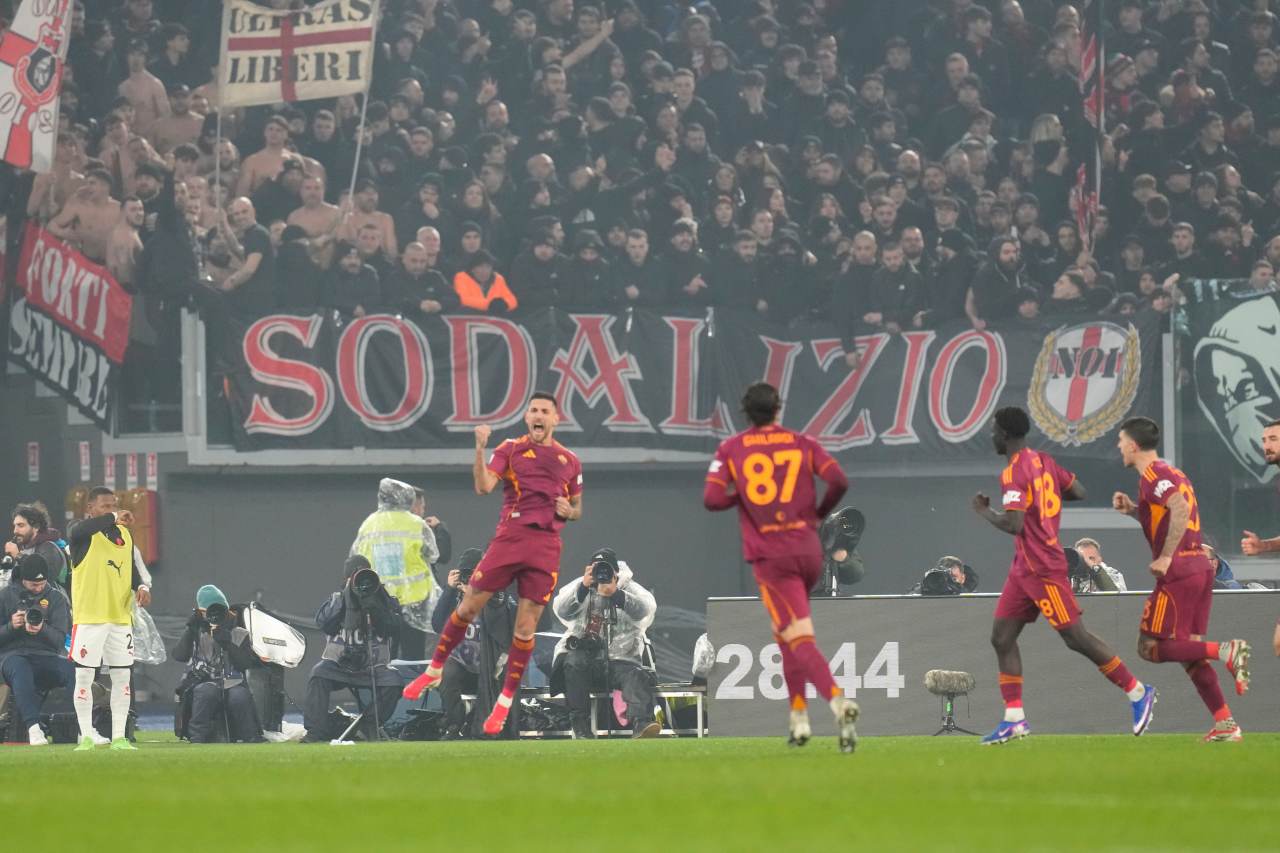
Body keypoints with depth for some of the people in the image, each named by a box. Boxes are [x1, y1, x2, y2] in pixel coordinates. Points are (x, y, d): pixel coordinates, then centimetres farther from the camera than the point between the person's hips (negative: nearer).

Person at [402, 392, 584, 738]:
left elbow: (577, 508, 22)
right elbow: (484, 486, -9)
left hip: (546, 547, 1)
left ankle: (505, 703, 7)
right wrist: (480, 449, -21)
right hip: (510, 538, -1)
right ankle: (435, 670, 17)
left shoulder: (569, 461, 12)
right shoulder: (511, 449, 5)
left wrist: (568, 511, -1)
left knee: (526, 626, -1)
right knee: (469, 606, -2)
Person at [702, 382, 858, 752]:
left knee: (801, 641, -11)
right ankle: (798, 716, 19)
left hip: (770, 556, -3)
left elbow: (712, 499, -8)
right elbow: (838, 481, -7)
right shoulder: (802, 443, 6)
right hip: (809, 550, 3)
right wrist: (820, 513, 12)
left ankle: (837, 700, -34)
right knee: (787, 634, 23)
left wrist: (739, 496, 13)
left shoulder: (730, 449, 2)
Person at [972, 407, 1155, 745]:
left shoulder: (1014, 474, -18)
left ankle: (1138, 692, 3)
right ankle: (1014, 718, 5)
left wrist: (984, 511, -10)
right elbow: (1078, 492, 16)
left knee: (1076, 637, -6)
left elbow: (1013, 524, -27)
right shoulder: (1043, 462, 10)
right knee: (1002, 637, 6)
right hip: (1025, 567, 10)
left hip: (1042, 569, -10)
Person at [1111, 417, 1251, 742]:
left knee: (1151, 648, -6)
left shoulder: (1152, 476, -9)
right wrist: (1133, 509, 19)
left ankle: (1226, 651, -19)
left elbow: (1180, 509, -25)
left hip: (1178, 570, -9)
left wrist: (1165, 558, -22)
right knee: (1189, 651, 10)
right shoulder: (1173, 474, 21)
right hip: (1201, 566, 9)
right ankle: (1225, 723, 3)